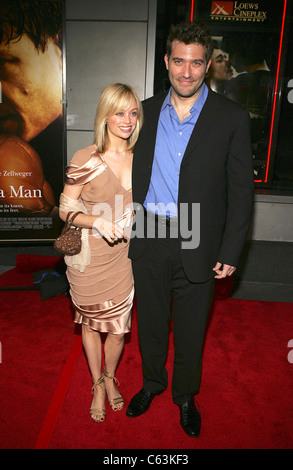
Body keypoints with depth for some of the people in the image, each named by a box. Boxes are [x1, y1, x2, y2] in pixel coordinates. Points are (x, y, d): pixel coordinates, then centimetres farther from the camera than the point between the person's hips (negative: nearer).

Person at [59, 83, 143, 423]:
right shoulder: (86, 159, -14)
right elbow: (65, 209, -8)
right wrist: (97, 221, -24)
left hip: (124, 255, 3)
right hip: (89, 258, -3)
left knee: (118, 326, 14)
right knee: (91, 323, 16)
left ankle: (110, 377, 44)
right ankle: (97, 384, 42)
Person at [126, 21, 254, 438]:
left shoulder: (232, 118, -6)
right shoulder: (147, 111, 4)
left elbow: (241, 191, -5)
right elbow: (134, 173, 11)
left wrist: (230, 253, -9)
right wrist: (125, 229, 7)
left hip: (197, 245, -2)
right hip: (148, 238, 3)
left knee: (190, 328, 15)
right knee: (150, 320, 19)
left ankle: (185, 395, 42)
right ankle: (152, 382, 46)